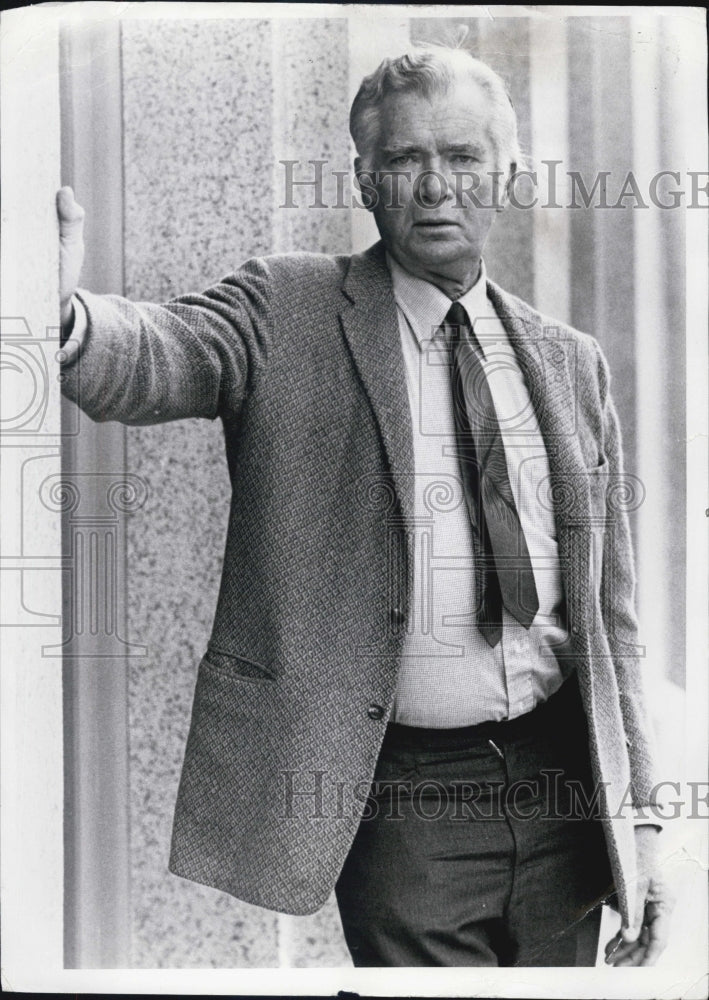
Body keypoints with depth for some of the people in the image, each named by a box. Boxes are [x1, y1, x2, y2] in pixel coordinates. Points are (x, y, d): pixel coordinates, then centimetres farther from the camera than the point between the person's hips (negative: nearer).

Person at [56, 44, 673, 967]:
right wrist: (62, 313, -47)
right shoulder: (287, 312, -3)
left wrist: (637, 814, 10)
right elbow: (158, 357, -24)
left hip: (565, 784, 5)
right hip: (399, 793, -4)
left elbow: (608, 609, 10)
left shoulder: (572, 363, 8)